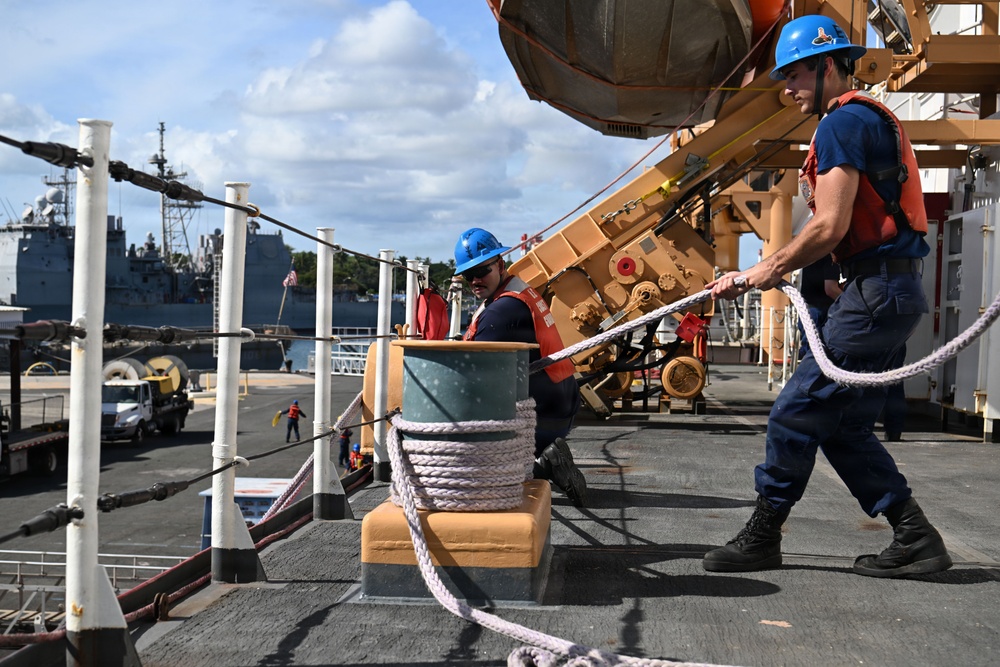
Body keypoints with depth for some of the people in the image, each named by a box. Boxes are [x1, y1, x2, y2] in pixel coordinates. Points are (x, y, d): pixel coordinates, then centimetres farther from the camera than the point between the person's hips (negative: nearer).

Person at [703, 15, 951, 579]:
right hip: (892, 289, 10)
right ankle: (916, 539, 14)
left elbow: (830, 228, -18)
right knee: (844, 425, 12)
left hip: (878, 292, -10)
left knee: (797, 414, -4)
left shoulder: (843, 122, -10)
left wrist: (761, 273, -6)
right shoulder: (871, 119, 23)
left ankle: (761, 538, 8)